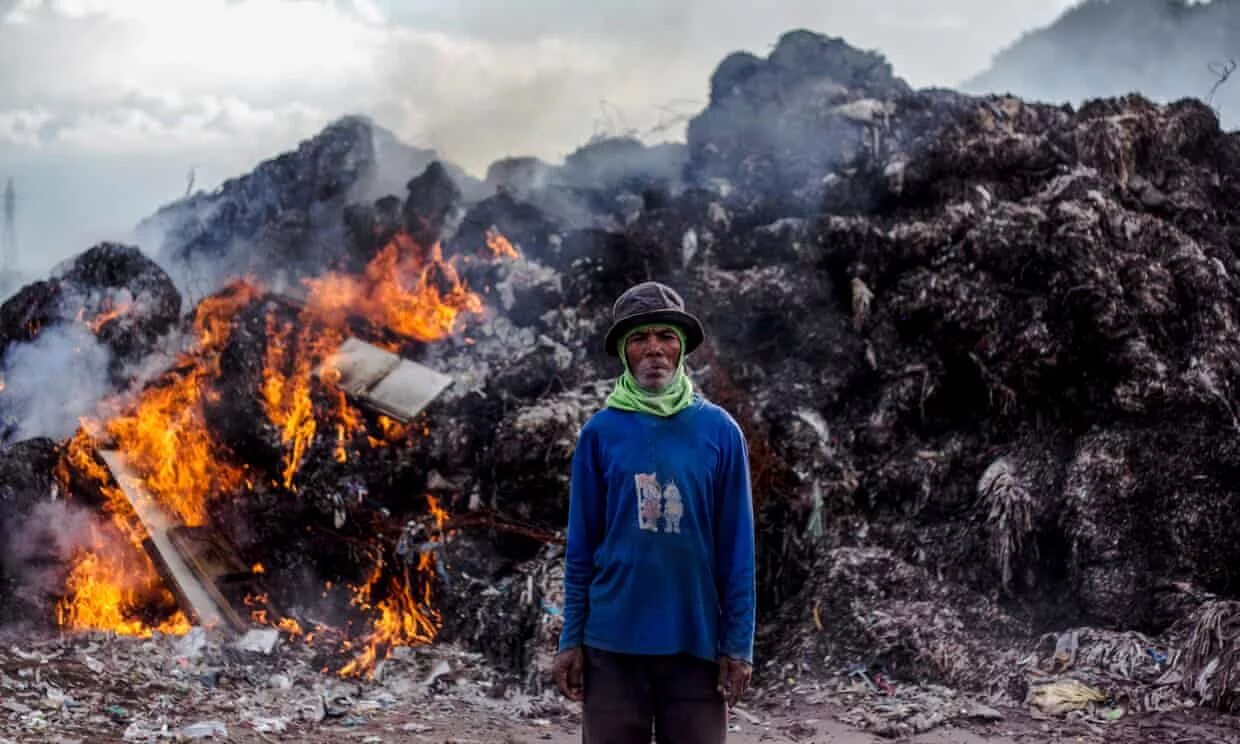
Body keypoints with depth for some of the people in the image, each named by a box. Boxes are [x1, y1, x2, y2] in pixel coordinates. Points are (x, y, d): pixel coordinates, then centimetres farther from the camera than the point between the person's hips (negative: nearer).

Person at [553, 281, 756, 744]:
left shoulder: (719, 431, 0)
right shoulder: (600, 432, 1)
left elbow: (736, 550, 0)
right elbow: (581, 547, 4)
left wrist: (739, 644, -3)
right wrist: (570, 639, 1)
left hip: (696, 642, 0)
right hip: (612, 641, 0)